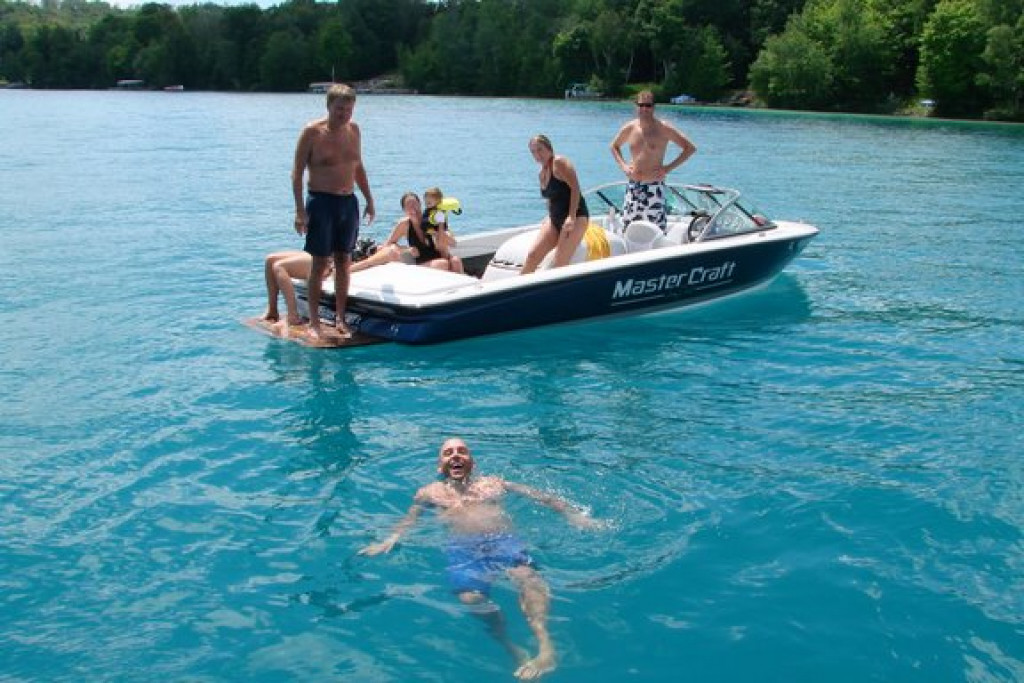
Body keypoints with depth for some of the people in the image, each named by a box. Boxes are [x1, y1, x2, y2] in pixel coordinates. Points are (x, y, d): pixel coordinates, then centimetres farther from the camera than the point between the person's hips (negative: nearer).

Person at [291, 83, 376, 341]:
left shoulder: (354, 130, 7)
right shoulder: (312, 132, -9)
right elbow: (297, 173, -9)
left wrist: (369, 199, 15)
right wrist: (300, 210, -16)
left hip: (348, 202, 5)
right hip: (321, 201, -5)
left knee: (343, 262, 7)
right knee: (320, 263, -3)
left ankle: (340, 319, 16)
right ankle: (314, 322, 4)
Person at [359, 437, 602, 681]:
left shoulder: (494, 483, 26)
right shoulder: (430, 492, 27)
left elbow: (539, 496, 23)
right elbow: (408, 520, 20)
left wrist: (572, 513, 11)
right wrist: (390, 540, 0)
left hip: (505, 540, 0)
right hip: (463, 547, 0)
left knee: (526, 576, -34)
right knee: (470, 597, -33)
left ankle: (545, 647, -48)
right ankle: (510, 649, -19)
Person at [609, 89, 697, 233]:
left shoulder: (663, 128, -7)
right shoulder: (629, 128, 5)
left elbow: (690, 148, -4)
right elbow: (614, 146, 24)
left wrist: (669, 168, -10)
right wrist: (623, 165, 7)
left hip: (654, 187, -4)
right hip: (633, 187, 4)